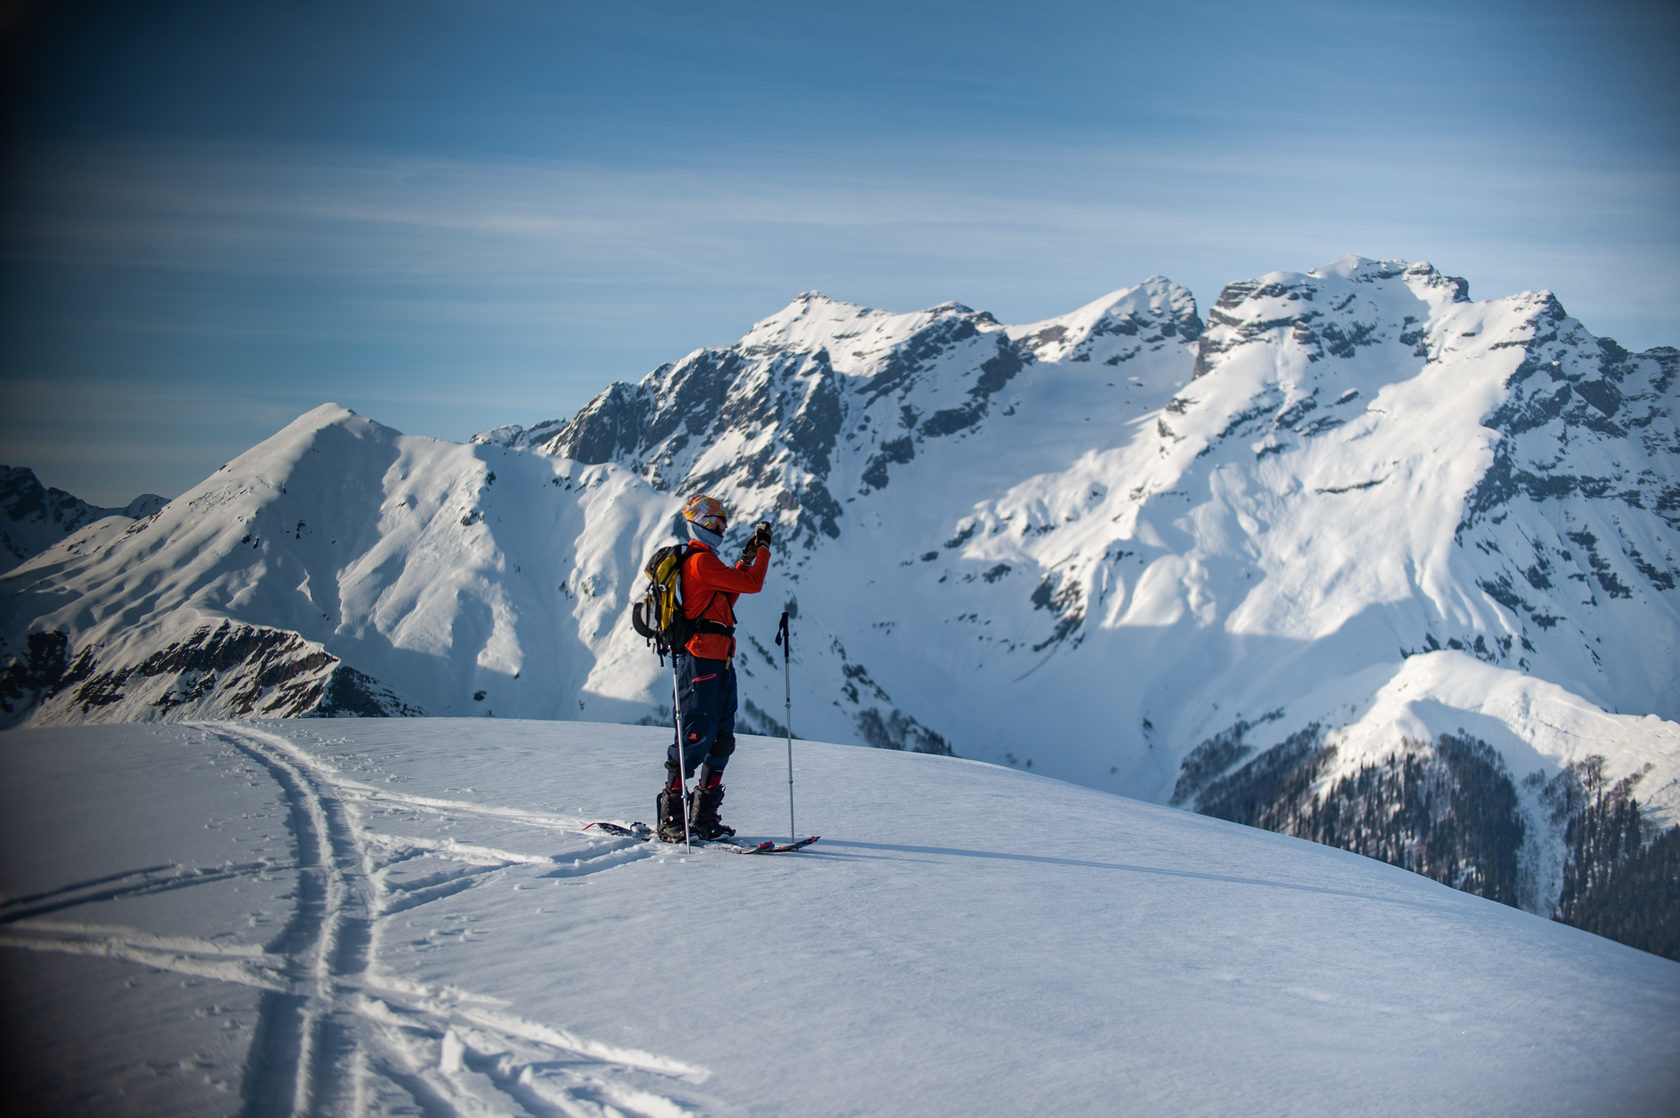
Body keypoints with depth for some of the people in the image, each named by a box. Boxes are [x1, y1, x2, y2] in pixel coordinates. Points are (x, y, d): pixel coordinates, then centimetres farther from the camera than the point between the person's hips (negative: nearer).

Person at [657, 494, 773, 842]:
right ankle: (670, 817, -3)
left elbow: (727, 596, 29)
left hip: (719, 663, 11)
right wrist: (763, 548, -1)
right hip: (702, 659, -11)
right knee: (696, 737, -9)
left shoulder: (701, 561, 20)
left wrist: (746, 558, 24)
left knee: (721, 740, 11)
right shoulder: (701, 561, -12)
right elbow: (752, 584, -14)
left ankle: (704, 816, 15)